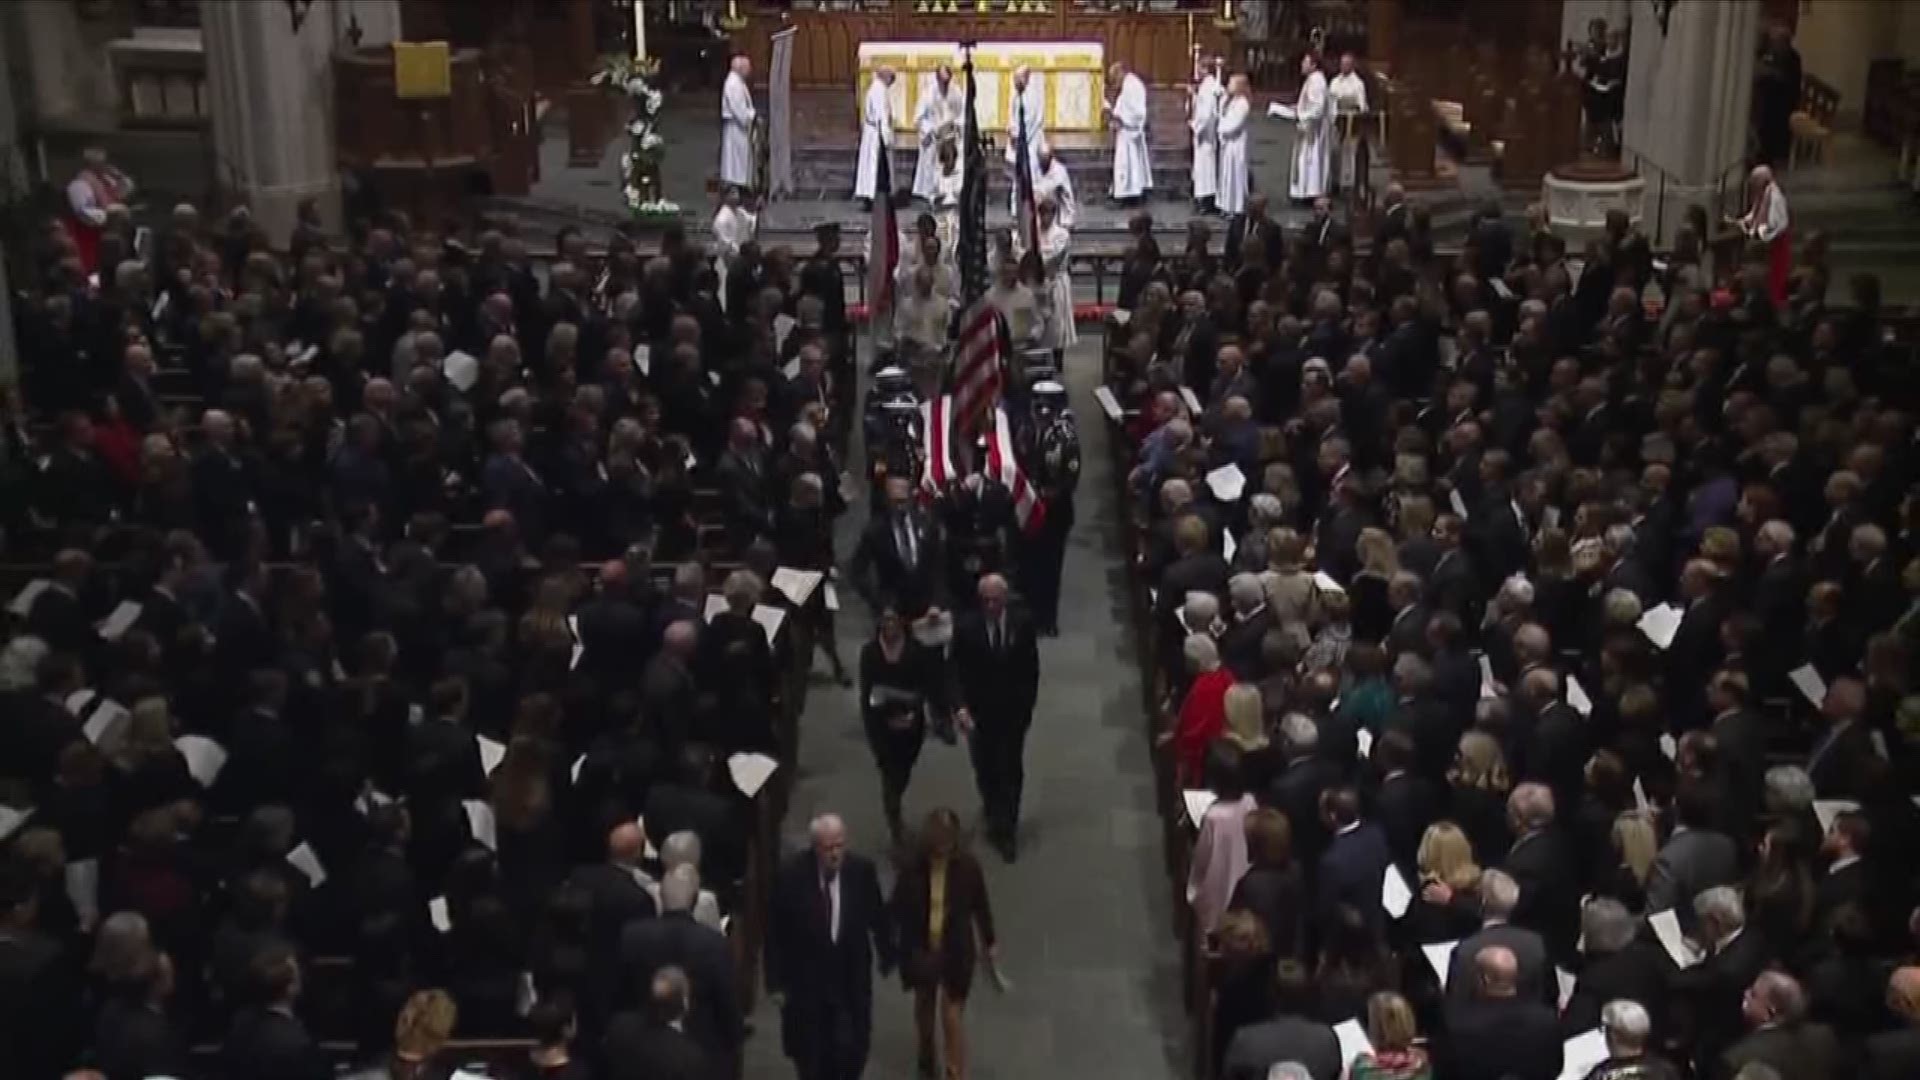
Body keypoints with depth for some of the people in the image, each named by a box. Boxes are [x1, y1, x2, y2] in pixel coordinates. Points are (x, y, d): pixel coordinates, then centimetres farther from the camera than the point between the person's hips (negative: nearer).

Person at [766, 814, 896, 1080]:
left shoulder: (862, 870, -10)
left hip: (851, 980, 1)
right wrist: (775, 981, -5)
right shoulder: (791, 874, -15)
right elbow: (774, 932, -7)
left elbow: (877, 917, 5)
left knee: (851, 1050, 1)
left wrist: (887, 955, 13)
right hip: (805, 981, -1)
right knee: (810, 1053, 9)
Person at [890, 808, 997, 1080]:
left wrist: (990, 942, 8)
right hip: (919, 948, 2)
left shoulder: (968, 866, -17)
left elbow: (980, 905, -2)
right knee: (924, 1003, 24)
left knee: (952, 1014, -3)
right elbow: (897, 905, -7)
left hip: (956, 950, -2)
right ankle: (926, 1056, 50)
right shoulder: (913, 866, -18)